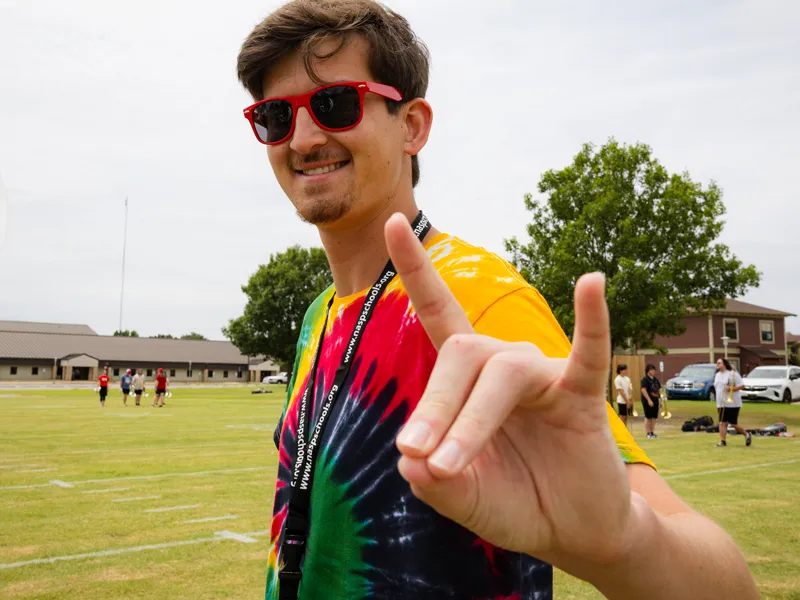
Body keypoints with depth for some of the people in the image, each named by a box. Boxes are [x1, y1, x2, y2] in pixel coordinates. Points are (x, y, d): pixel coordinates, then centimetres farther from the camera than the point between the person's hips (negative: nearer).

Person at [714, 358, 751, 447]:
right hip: (721, 404, 6)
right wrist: (718, 404, 19)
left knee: (734, 424, -1)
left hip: (732, 404, -6)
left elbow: (742, 386, -11)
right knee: (722, 423, -2)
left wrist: (731, 388, -25)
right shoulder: (717, 375, 14)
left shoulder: (733, 374, -9)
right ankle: (722, 441, -3)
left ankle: (746, 435, 23)